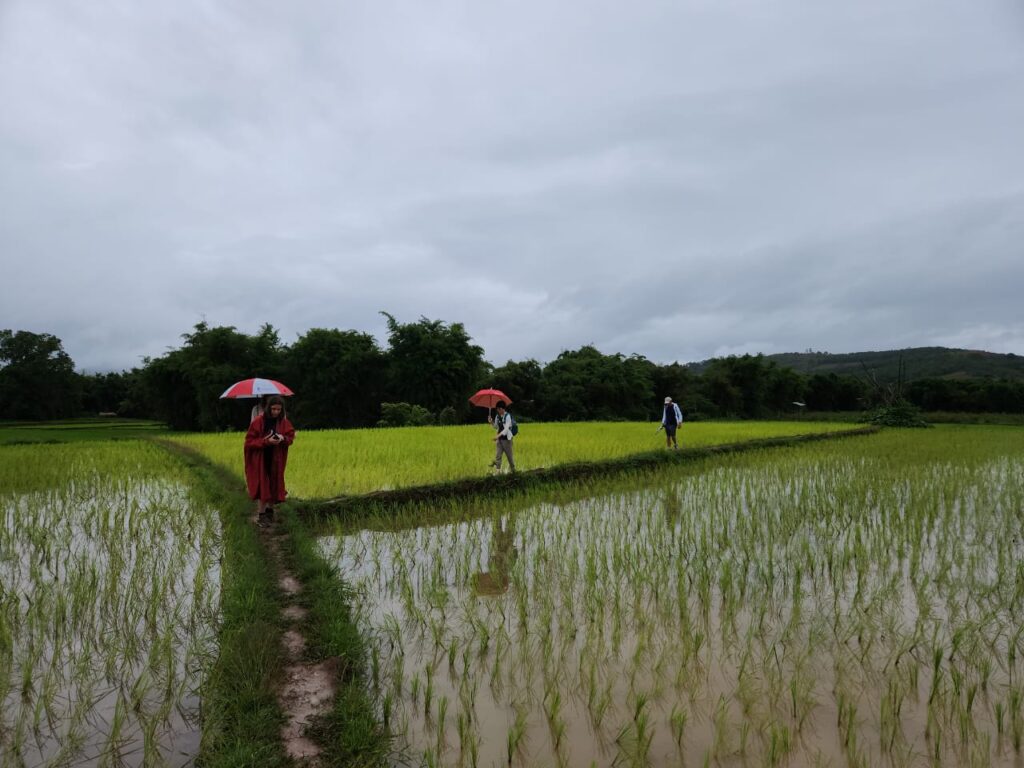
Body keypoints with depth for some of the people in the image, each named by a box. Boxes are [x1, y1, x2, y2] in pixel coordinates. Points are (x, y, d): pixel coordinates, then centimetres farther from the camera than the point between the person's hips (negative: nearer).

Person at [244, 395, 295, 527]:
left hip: (275, 460, 4)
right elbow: (249, 440, -13)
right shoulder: (258, 421, -15)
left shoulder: (283, 421, -3)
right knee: (262, 485, -2)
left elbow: (291, 437, 4)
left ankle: (270, 510, 28)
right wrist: (266, 441, -25)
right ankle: (261, 515, 7)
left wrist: (283, 438, -18)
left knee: (274, 485, 10)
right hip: (260, 459, -3)